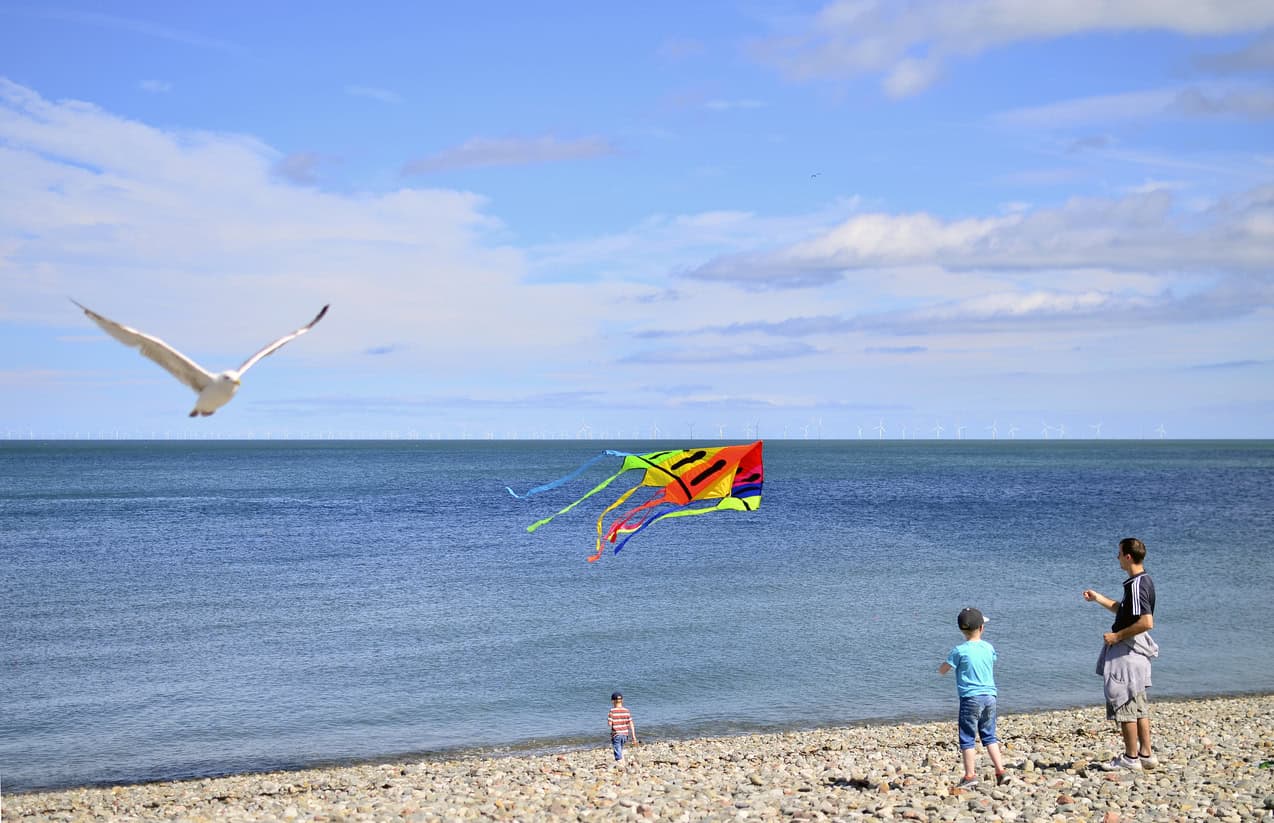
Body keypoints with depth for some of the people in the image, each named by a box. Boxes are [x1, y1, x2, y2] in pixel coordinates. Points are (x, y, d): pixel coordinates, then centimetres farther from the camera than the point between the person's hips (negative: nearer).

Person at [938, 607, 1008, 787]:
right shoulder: (989, 648, 4)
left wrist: (950, 661, 14)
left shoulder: (960, 651, -10)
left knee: (968, 738, 3)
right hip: (990, 696, 5)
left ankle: (970, 775, 3)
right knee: (989, 736, 15)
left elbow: (942, 670, -3)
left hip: (970, 698, -5)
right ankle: (1000, 771, 11)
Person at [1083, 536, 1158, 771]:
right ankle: (1146, 754, 18)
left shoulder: (1137, 585, -20)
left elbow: (1146, 622, -28)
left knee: (1124, 704, -3)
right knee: (1138, 705, 14)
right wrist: (1098, 598, 28)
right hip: (1134, 651, 10)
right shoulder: (1143, 581, 13)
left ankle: (1131, 758, 2)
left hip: (1128, 651, -10)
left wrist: (1118, 636, -20)